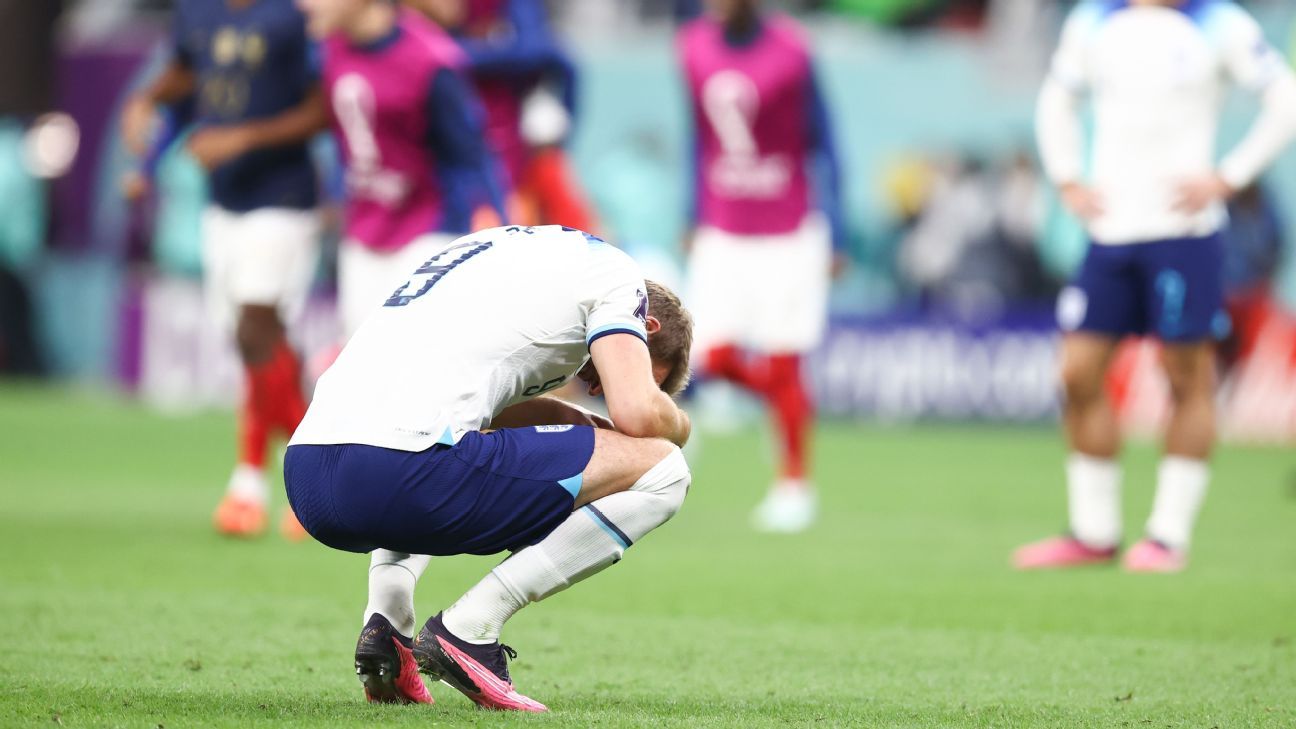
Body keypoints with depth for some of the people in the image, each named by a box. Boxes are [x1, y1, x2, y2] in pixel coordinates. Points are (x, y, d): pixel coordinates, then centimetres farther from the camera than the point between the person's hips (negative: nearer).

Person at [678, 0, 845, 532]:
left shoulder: (789, 52, -13)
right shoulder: (695, 45, 1)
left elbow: (820, 146, -6)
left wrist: (834, 233, -7)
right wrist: (695, 218, 16)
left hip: (788, 235, -4)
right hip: (723, 235, 4)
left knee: (782, 364, -3)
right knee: (716, 358, -5)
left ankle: (795, 484, 10)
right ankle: (786, 403, 24)